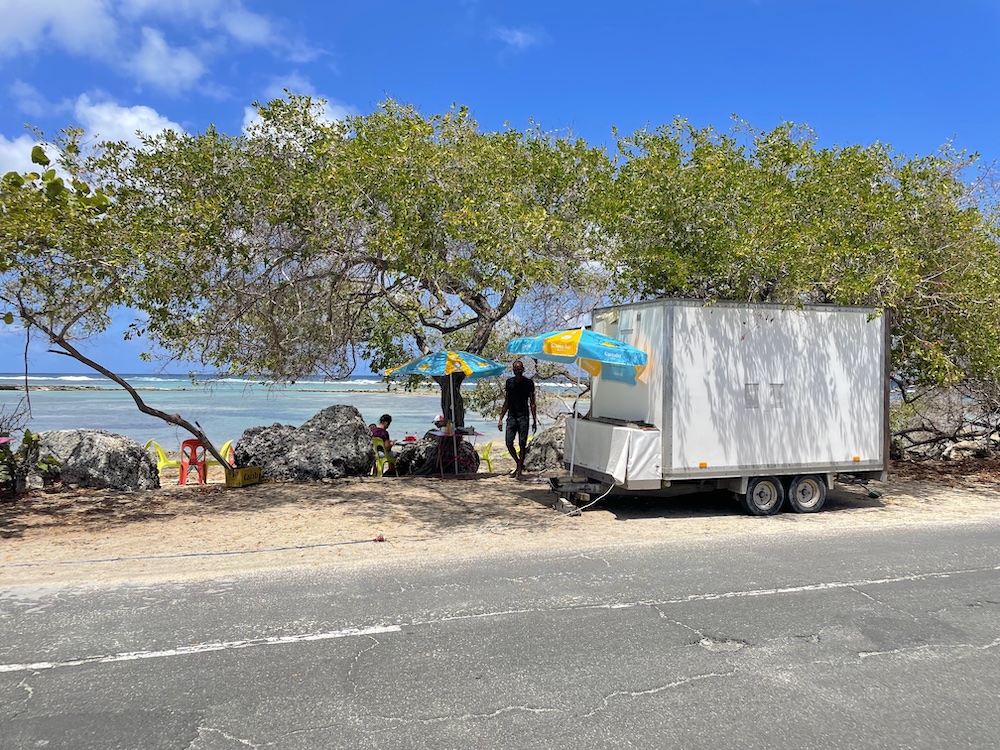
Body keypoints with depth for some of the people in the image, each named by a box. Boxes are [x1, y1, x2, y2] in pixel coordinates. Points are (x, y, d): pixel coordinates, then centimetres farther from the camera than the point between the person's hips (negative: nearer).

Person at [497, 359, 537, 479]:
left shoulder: (529, 383, -1)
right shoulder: (509, 382, 8)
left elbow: (532, 403, 1)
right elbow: (506, 402, 13)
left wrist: (534, 421, -3)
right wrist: (501, 419, 8)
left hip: (523, 417, -3)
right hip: (511, 416, 3)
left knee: (522, 444, -2)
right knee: (509, 443, 0)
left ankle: (519, 470, 5)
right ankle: (519, 463, 23)